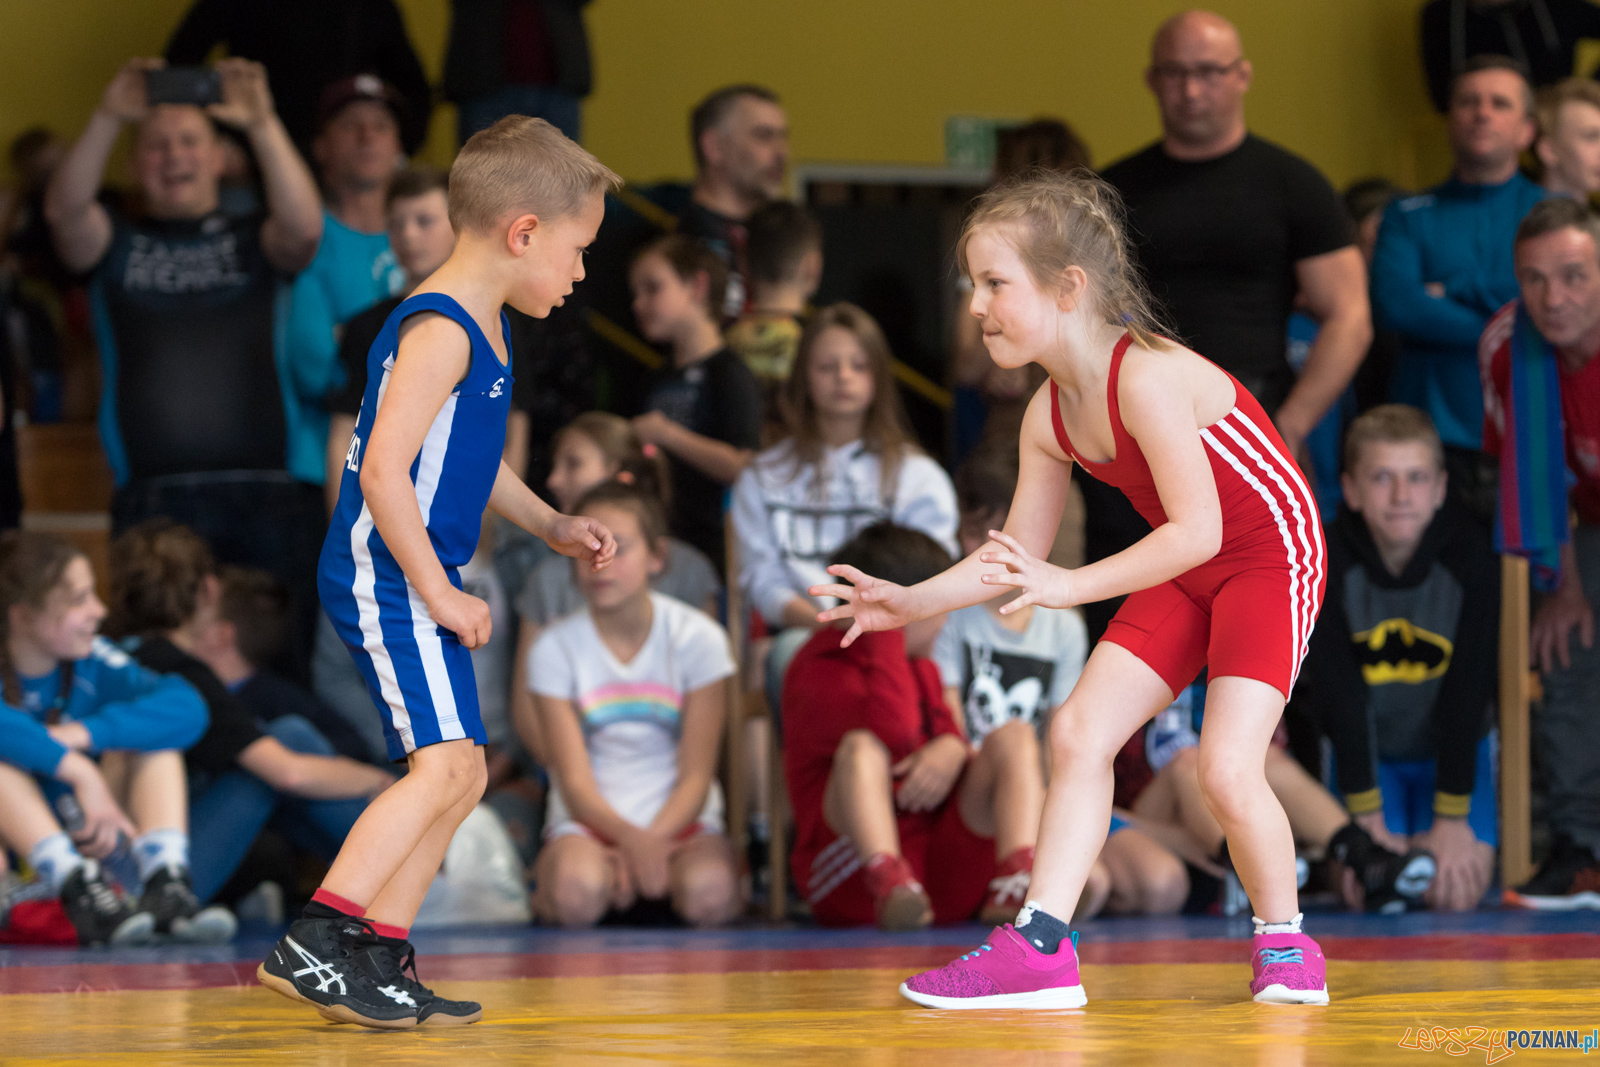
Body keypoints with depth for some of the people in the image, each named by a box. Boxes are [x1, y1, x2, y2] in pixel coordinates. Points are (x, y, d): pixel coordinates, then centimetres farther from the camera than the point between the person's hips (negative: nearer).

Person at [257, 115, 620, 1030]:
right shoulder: (438, 333, -17)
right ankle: (316, 944, -19)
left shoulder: (484, 330, 16)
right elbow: (384, 473, -24)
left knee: (460, 778, 11)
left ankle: (379, 960, 13)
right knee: (443, 764, -18)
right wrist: (440, 594, -20)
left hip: (417, 584, 11)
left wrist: (553, 527, 23)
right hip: (387, 578, -11)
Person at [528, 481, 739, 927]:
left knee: (709, 894, -34)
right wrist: (629, 838, -27)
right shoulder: (554, 648, -2)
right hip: (589, 821, -1)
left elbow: (695, 776, -3)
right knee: (577, 895, -36)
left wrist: (653, 839, -21)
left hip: (678, 816, 1)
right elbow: (575, 781, -7)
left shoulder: (697, 637, -2)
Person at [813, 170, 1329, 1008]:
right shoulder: (1049, 417, -3)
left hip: (1270, 557, -8)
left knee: (1226, 767, -17)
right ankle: (1040, 945, -2)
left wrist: (1071, 587, -37)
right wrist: (915, 602, -6)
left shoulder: (1146, 377, -29)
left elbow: (1198, 530, -32)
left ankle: (1284, 942, 6)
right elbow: (1018, 557, 5)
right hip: (1182, 572, 8)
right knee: (1077, 732, -2)